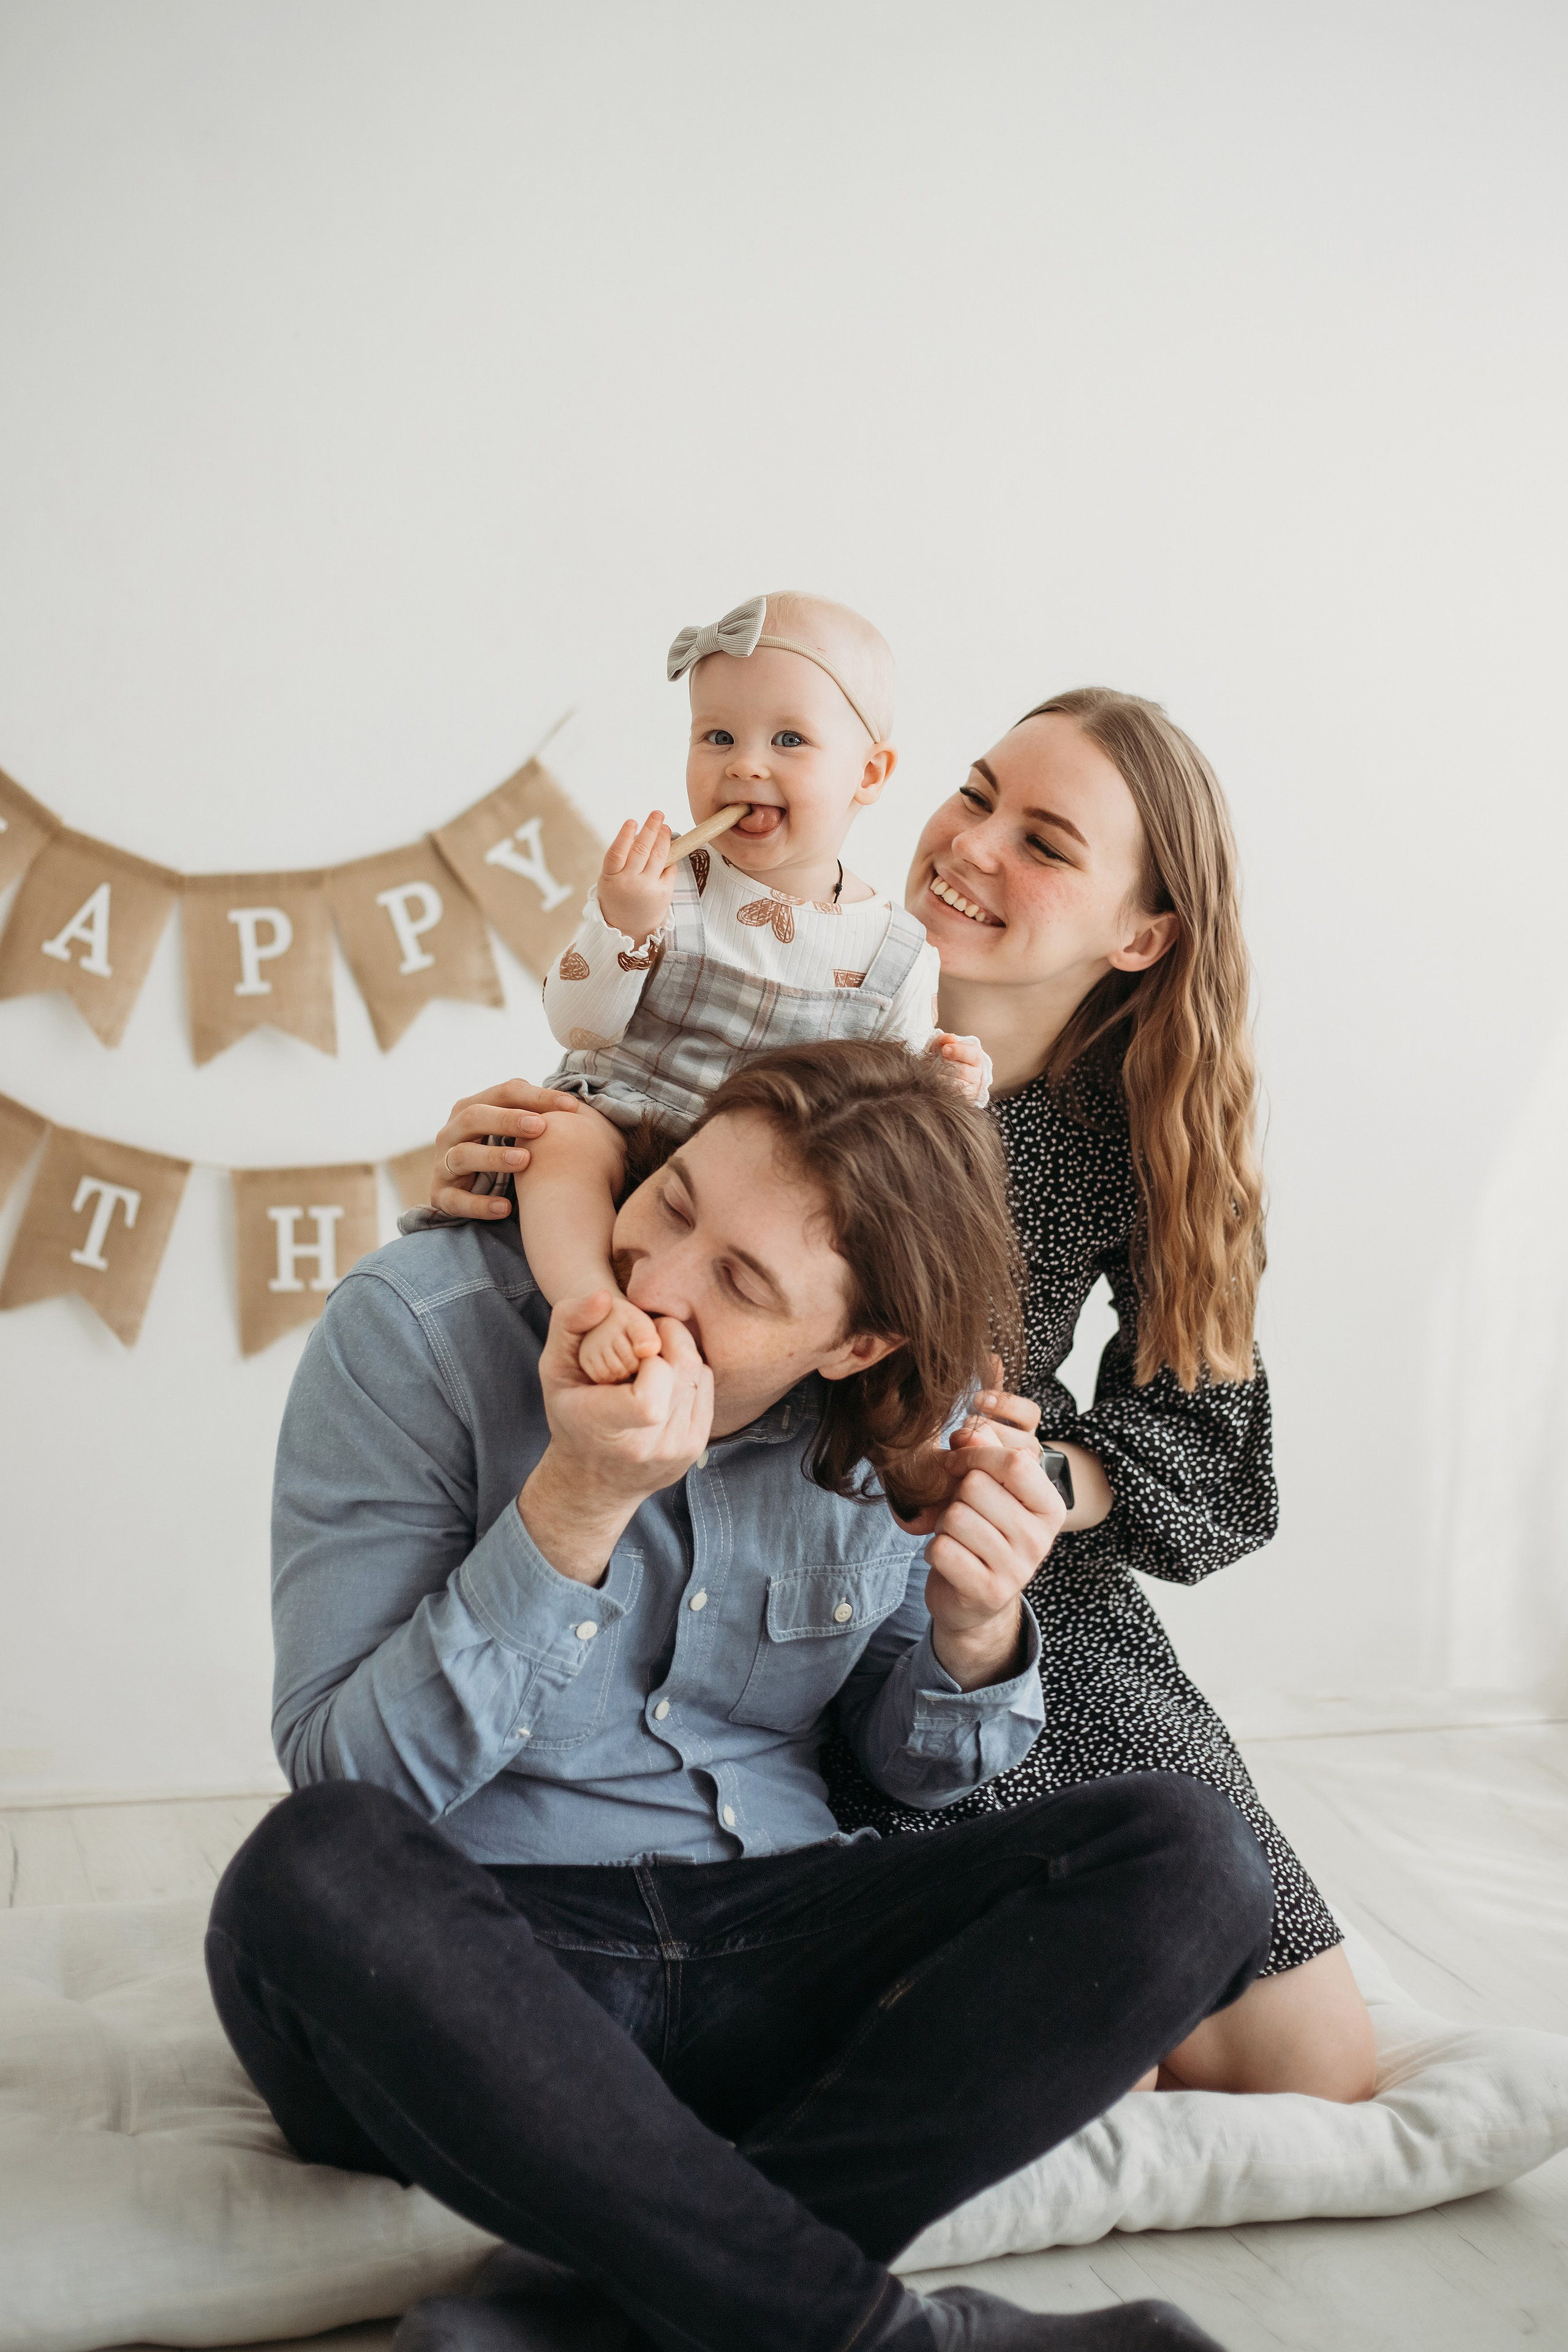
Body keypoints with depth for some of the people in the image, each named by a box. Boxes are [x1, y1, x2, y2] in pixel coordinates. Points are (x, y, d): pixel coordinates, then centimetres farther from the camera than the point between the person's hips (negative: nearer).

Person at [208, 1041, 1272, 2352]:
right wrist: (579, 1507, -25)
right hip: (485, 1960, -3)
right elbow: (348, 1779, -14)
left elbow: (917, 1769, 10)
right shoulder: (415, 1331, -10)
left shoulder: (902, 1421, 0)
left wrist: (973, 1634, -13)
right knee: (316, 1872, -36)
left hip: (776, 1947, 4)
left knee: (1188, 1855, -17)